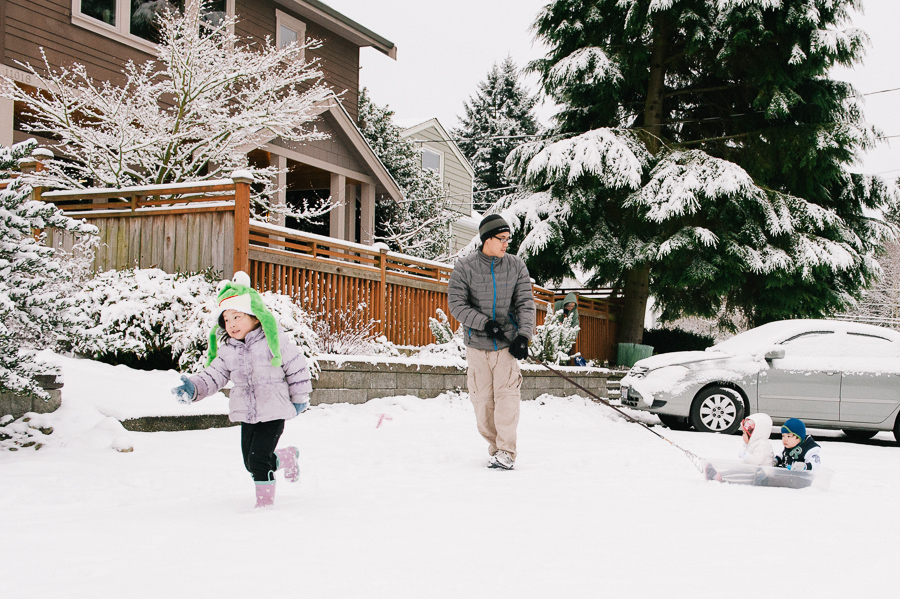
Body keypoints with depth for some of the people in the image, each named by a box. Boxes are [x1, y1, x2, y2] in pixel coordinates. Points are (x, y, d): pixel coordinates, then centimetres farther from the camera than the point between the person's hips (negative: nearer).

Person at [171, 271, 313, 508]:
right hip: (247, 415, 6)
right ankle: (287, 457, 40)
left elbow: (297, 366, -3)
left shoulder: (274, 340, -10)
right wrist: (193, 387, -19)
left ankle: (265, 500, 7)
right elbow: (214, 375, 0)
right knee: (250, 462, 13)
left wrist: (299, 397, 3)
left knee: (258, 459, -12)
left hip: (274, 412, -6)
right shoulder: (227, 349, 3)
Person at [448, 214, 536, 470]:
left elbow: (525, 303, 0)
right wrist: (484, 323, -19)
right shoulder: (465, 267, -5)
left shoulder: (516, 266, 0)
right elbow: (456, 304, -7)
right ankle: (494, 447, 17)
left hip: (507, 343, 0)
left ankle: (506, 452, -5)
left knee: (506, 394, -10)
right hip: (477, 344, 0)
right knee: (482, 399, 3)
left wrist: (523, 336, -13)